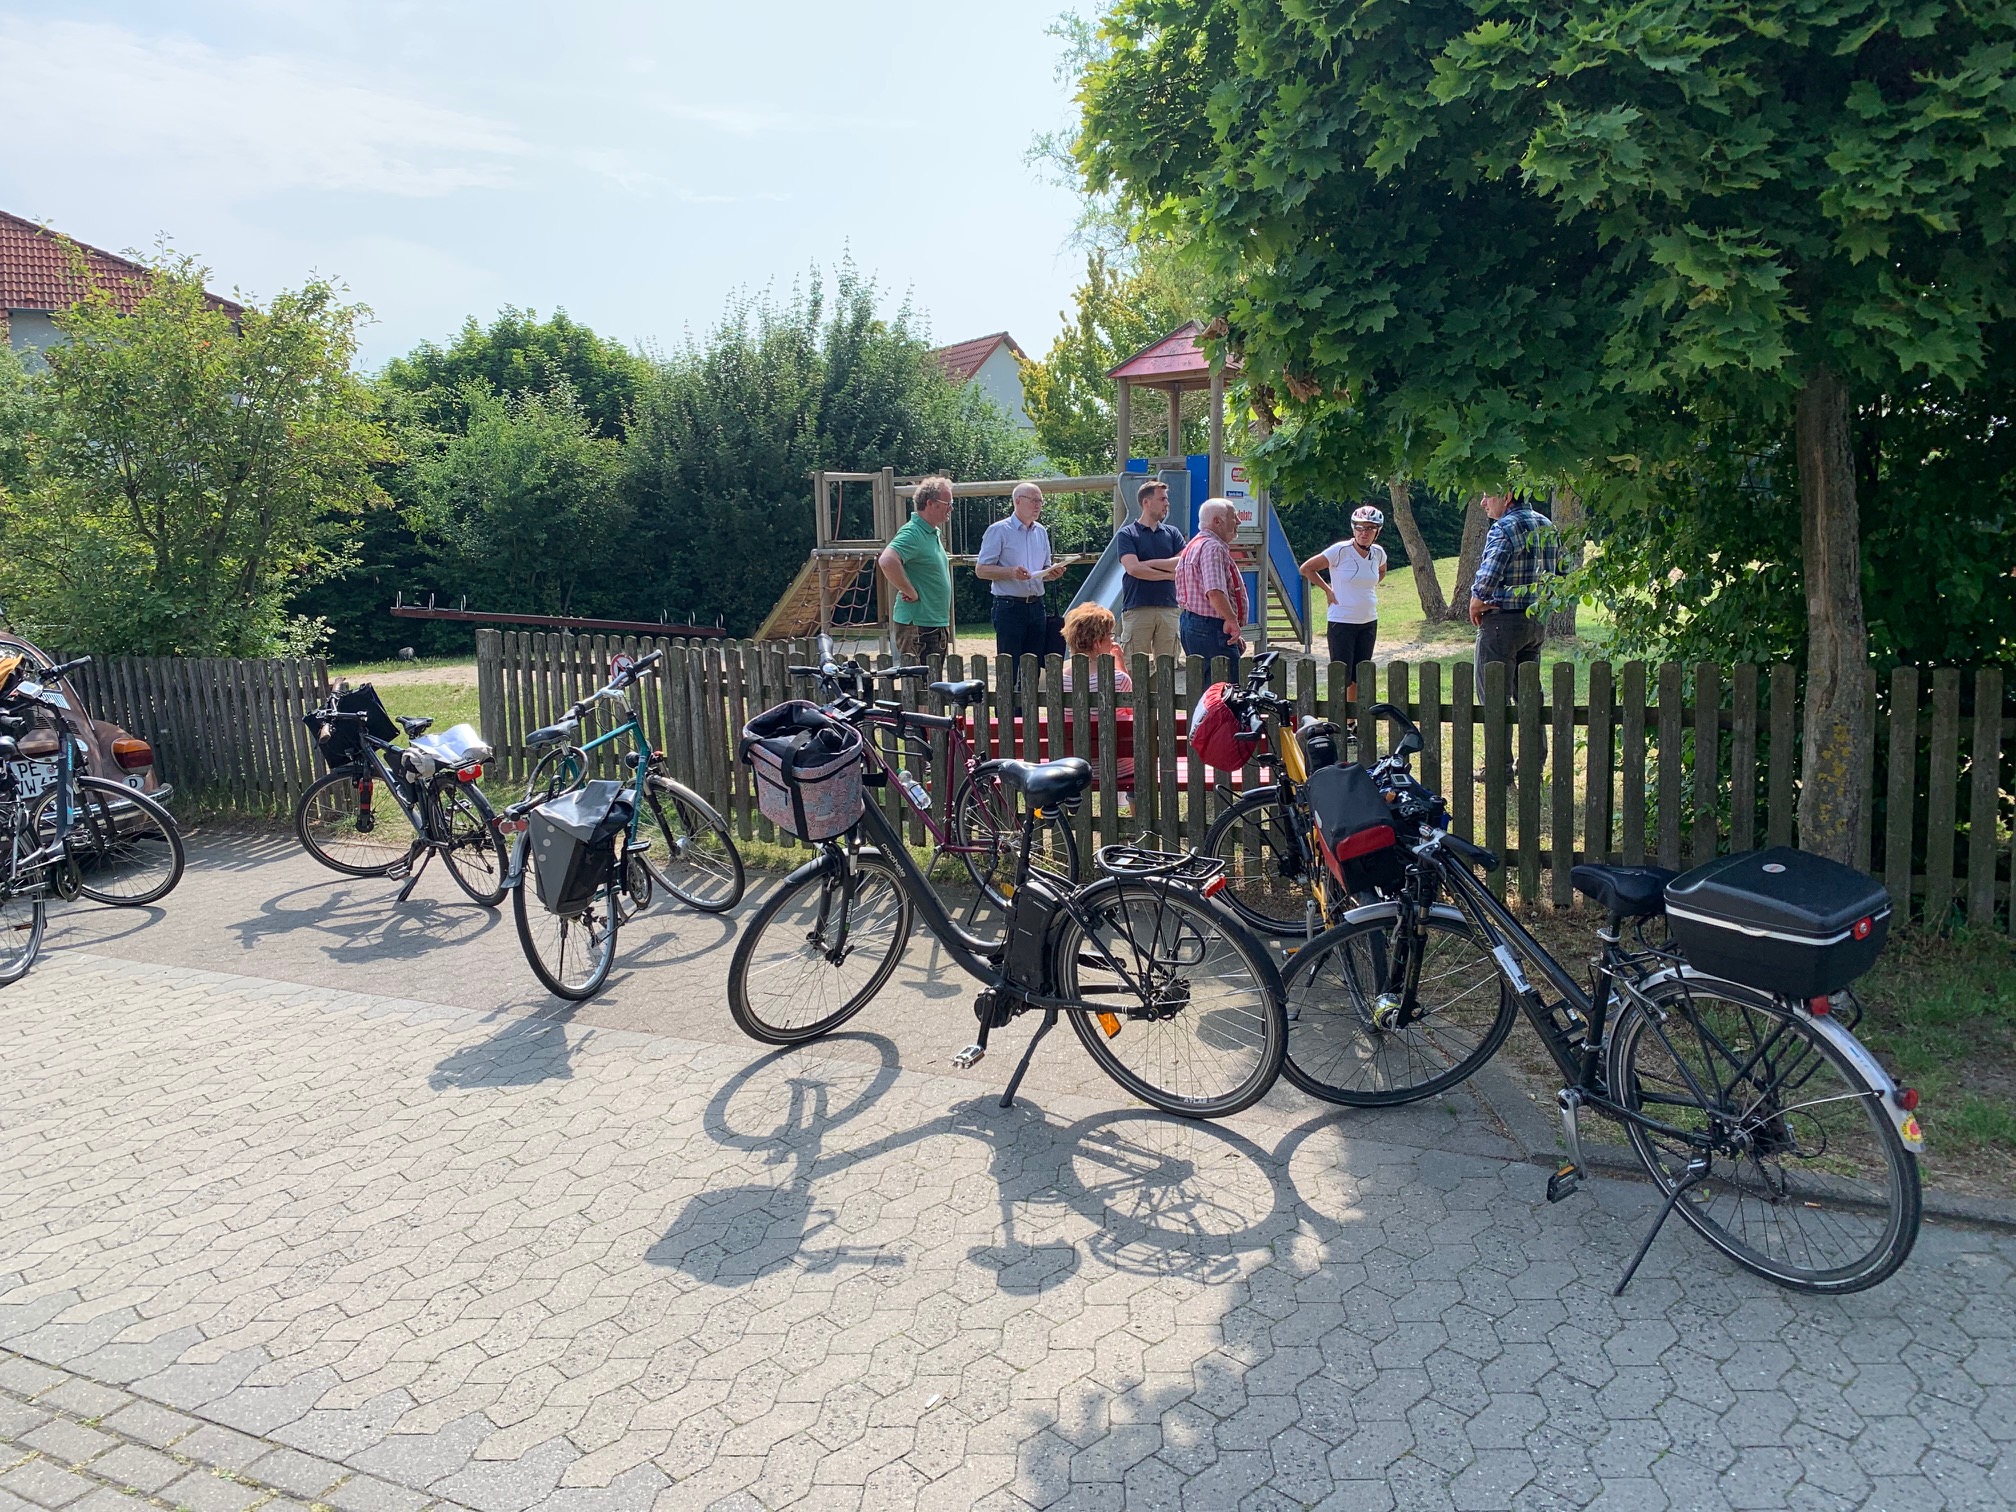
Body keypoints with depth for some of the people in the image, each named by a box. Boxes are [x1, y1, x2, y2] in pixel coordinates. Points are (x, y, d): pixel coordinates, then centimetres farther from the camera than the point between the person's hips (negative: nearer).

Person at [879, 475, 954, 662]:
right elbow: (886, 561, -33)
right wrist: (911, 592, -22)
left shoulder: (933, 533, 15)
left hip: (937, 625, 10)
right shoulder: (912, 533, -16)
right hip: (918, 626, -10)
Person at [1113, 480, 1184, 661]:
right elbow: (1133, 568, -11)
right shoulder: (1126, 534, 3)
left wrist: (1150, 563, -5)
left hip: (1168, 608, 4)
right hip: (1137, 610, -3)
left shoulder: (1172, 533, 15)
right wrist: (1168, 574, -3)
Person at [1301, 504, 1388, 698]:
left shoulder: (1378, 553, 3)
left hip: (1369, 622, 6)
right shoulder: (1341, 551, -13)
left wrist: (1369, 588, 12)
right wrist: (1328, 590, -6)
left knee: (1360, 676, 11)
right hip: (1342, 622, -6)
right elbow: (1306, 568, -6)